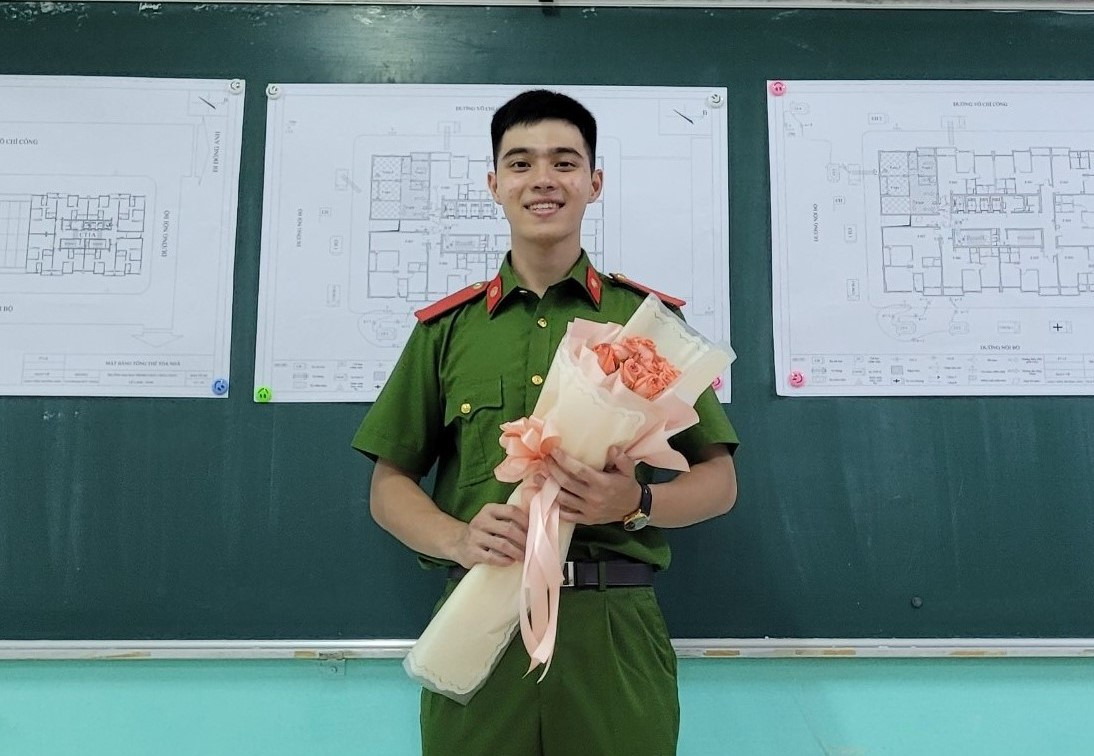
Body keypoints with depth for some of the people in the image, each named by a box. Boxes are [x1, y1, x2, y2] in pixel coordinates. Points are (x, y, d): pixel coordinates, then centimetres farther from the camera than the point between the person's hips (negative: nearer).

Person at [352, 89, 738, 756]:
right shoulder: (447, 327, 8)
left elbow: (718, 480, 6)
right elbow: (390, 484, 9)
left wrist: (637, 502, -14)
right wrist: (458, 539, -11)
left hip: (616, 633, 0)